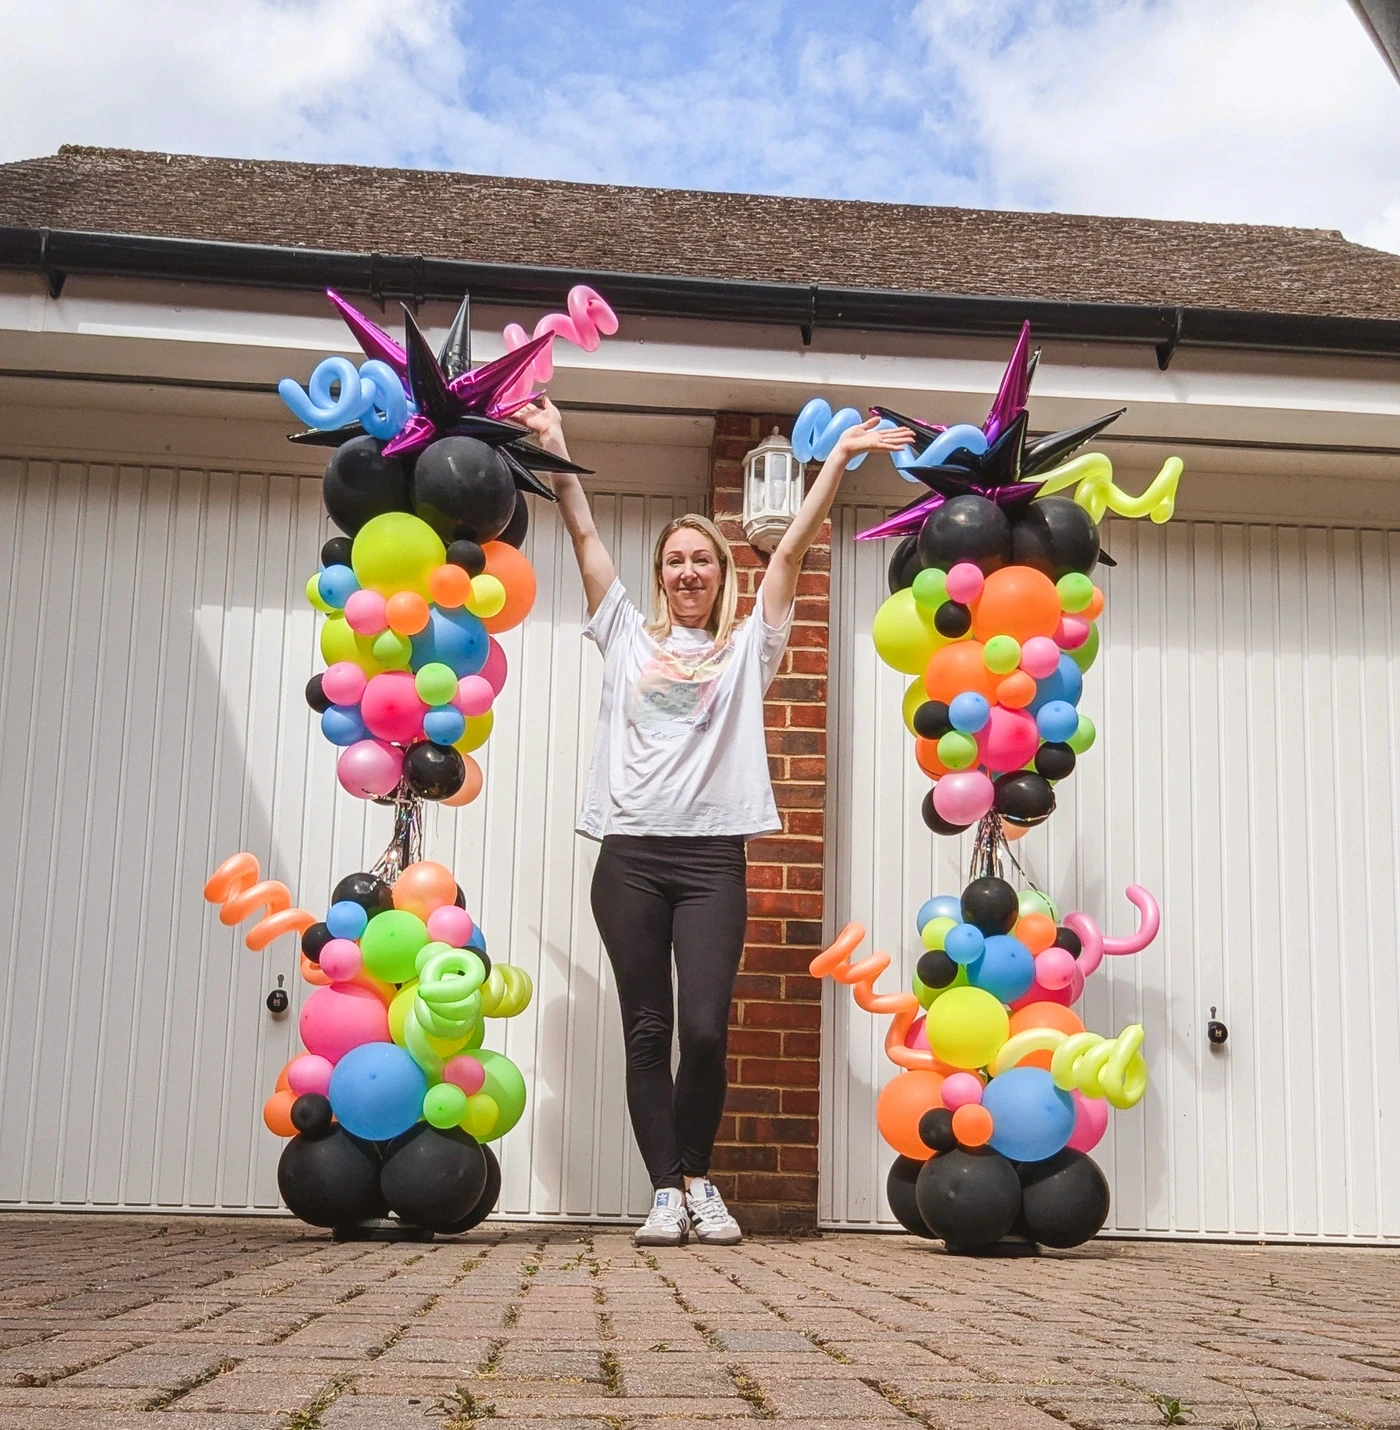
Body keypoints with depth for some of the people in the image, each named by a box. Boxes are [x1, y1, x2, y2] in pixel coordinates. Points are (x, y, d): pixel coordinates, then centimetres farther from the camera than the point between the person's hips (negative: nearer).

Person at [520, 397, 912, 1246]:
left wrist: (839, 460, 10)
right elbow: (585, 534, 16)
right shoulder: (628, 637, 17)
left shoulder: (746, 649, 16)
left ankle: (699, 1177, 9)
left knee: (706, 1030, -10)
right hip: (629, 855, 1)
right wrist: (553, 442, 15)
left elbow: (792, 548, 12)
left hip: (712, 857, -1)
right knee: (647, 1031, 1)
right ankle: (668, 1190, 7)